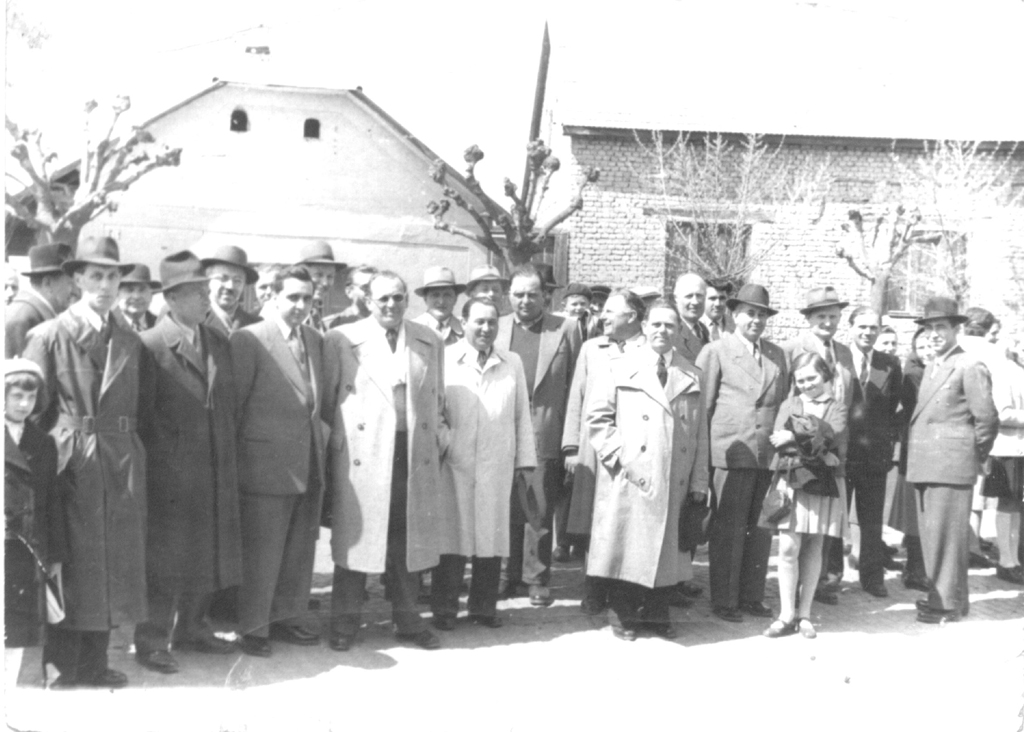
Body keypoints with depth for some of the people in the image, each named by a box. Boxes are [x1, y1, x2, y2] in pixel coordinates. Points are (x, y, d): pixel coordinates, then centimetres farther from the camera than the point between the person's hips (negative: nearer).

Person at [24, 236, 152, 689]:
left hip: (122, 465, 5)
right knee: (74, 563, 0)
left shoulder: (129, 341, 11)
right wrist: (55, 446, -7)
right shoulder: (49, 334, -3)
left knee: (116, 563, 7)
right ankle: (67, 669, 10)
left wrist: (122, 438, 5)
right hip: (72, 463, -5)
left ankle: (95, 665, 18)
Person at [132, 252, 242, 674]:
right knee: (165, 558, 1)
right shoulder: (151, 346, -11)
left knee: (209, 555, 14)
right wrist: (161, 453, -10)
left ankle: (192, 629, 29)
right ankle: (152, 641, 12)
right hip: (170, 475, -6)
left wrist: (228, 456, 10)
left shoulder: (219, 344, 10)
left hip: (217, 473, 6)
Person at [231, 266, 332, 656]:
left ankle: (287, 617, 28)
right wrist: (234, 458, -4)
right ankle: (253, 627, 14)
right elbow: (233, 404, -6)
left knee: (300, 549, 14)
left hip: (309, 465, 6)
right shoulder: (249, 340, -8)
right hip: (267, 465, -6)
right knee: (261, 551, 1)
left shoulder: (316, 341, 12)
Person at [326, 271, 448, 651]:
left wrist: (439, 439, 9)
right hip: (360, 454, -3)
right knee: (354, 536, 2)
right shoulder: (342, 339, 1)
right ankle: (345, 620, 15)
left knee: (409, 537, 8)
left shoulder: (430, 342, 12)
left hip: (415, 454, 3)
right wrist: (332, 441, -4)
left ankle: (407, 618, 22)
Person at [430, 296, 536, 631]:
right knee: (453, 534, 0)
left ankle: (484, 606, 16)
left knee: (493, 534, 4)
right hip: (454, 463, -2)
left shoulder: (512, 364, 12)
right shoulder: (444, 359, 3)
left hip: (498, 466, 3)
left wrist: (525, 460, 9)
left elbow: (522, 415, 12)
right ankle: (444, 607, 10)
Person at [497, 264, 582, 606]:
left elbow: (575, 385, 1)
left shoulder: (566, 329, 4)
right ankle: (507, 576, 17)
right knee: (505, 508, 6)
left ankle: (537, 578, 13)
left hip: (545, 435, -2)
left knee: (540, 509, 2)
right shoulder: (497, 328, 9)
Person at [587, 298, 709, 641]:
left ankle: (656, 613, 22)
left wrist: (699, 482, 6)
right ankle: (624, 616, 14)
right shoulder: (619, 370, 3)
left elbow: (700, 433, 11)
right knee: (627, 548, 1)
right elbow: (598, 419, 0)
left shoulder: (691, 376, 11)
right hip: (629, 480, -3)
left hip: (674, 482, 3)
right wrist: (621, 457, -10)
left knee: (666, 548, 8)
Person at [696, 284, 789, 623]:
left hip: (770, 455, 4)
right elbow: (702, 405, 1)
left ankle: (752, 597, 17)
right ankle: (723, 601, 6)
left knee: (760, 530, 6)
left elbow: (783, 403, 20)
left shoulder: (777, 354, 16)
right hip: (731, 454, -4)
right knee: (728, 531, -2)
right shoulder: (715, 352, 2)